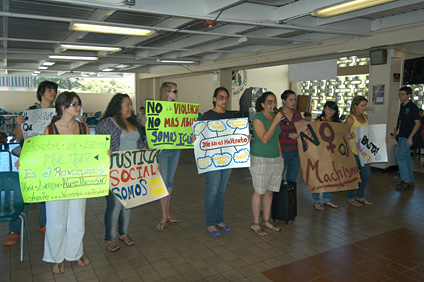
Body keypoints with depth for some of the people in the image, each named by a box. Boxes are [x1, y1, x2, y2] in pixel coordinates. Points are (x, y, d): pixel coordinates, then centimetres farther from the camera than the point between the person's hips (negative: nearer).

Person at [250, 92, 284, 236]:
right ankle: (255, 224, 12)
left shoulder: (275, 116, 11)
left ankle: (266, 221, 26)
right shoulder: (258, 118, -12)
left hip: (275, 159, 7)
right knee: (259, 192, 0)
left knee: (269, 191, 12)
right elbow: (264, 139, -22)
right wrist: (276, 122, -22)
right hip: (260, 160, -7)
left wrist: (281, 157, 17)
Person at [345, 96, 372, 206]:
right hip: (353, 149, -7)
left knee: (367, 173, 9)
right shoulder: (350, 118, -8)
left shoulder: (365, 117, 13)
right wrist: (351, 135, -27)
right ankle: (351, 197, 17)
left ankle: (360, 196, 26)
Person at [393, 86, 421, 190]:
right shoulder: (402, 106, 12)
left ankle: (406, 181, -2)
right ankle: (410, 181, 20)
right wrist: (396, 128, 9)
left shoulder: (413, 107, -12)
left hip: (407, 137, -8)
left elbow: (417, 123, -14)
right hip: (401, 136, 8)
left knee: (400, 157, -11)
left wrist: (410, 137, -19)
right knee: (406, 158, 12)